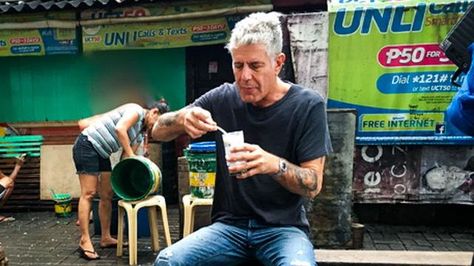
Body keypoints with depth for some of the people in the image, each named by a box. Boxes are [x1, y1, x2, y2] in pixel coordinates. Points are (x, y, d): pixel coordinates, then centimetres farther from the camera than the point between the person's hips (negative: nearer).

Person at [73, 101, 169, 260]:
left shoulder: (141, 134, 13)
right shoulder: (136, 110, -11)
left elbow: (125, 159, 9)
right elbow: (120, 129, -28)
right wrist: (131, 155, -23)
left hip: (101, 153, 10)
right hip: (87, 146, -10)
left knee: (107, 195, 8)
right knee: (89, 193, -12)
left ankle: (105, 238, 16)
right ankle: (85, 242, -9)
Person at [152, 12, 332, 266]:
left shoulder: (307, 105, -7)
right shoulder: (222, 98, 0)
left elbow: (313, 185, -10)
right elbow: (158, 131, 5)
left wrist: (275, 164, -32)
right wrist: (182, 118, -19)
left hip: (284, 228, -2)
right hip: (229, 225, 2)